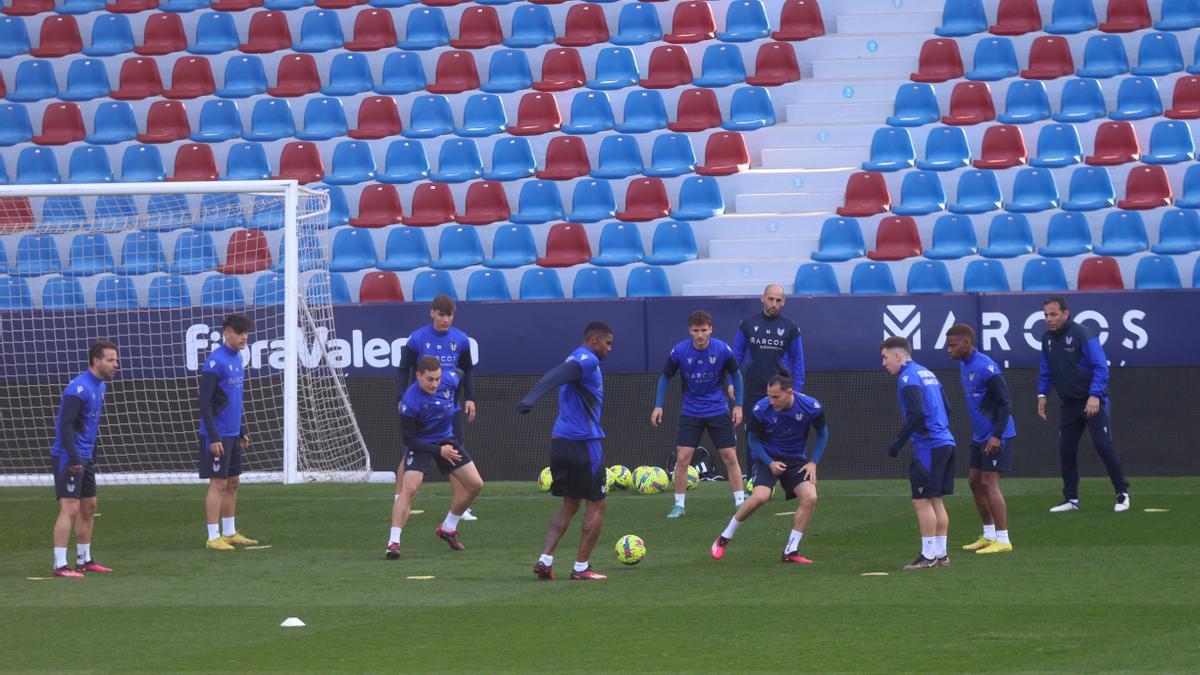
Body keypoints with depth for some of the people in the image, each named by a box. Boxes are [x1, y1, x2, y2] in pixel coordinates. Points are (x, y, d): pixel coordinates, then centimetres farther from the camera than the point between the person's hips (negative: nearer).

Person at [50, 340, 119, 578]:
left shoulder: (100, 385, 12)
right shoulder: (79, 388, -18)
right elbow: (65, 425, -24)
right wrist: (74, 458, -27)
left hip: (84, 458, 10)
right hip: (68, 458, -10)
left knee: (89, 508, 15)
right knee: (70, 508, -12)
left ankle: (84, 560, 26)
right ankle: (59, 565, -12)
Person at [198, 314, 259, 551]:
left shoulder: (238, 359, 12)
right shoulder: (215, 362, -15)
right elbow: (204, 402, -17)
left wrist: (243, 431, 20)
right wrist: (213, 438, -20)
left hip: (233, 434, 9)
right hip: (218, 435, -9)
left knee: (233, 483, 12)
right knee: (219, 484, -6)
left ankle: (229, 533, 20)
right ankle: (213, 538, -2)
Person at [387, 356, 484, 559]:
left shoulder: (450, 379, -19)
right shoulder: (410, 402, -32)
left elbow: (461, 376, 9)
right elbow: (409, 440, -24)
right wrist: (439, 451, -28)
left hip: (447, 439, 6)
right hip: (421, 444, -6)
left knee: (475, 484, 5)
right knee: (409, 488, -25)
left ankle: (448, 528, 24)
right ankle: (393, 542, -23)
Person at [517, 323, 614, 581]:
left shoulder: (578, 360, 17)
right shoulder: (587, 361, -12)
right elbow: (554, 377, -28)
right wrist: (530, 399, -44)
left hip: (560, 443, 9)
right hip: (583, 442, -9)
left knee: (570, 504, 16)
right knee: (596, 506, 4)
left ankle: (545, 560, 3)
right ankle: (581, 568, 6)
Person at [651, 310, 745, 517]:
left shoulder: (722, 350, -13)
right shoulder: (679, 351, -13)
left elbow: (735, 375, 3)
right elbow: (665, 377, 3)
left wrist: (738, 405, -1)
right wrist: (658, 405, -4)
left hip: (718, 410, 0)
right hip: (690, 413, 0)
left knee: (730, 457, -1)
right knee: (682, 458, -7)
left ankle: (740, 502, 9)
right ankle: (679, 504, 5)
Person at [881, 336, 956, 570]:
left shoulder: (908, 378, -11)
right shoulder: (927, 373, 18)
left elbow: (916, 414, -22)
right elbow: (946, 409, 21)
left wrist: (898, 443, -16)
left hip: (928, 446, -9)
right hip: (945, 443, 9)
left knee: (922, 501, -4)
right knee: (936, 501, 13)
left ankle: (928, 556, -4)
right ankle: (941, 554, 14)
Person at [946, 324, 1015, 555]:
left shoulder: (986, 368, -20)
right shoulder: (964, 365, 10)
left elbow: (1005, 402, -20)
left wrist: (997, 435, -24)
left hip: (995, 437, -10)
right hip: (979, 435, 10)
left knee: (989, 484, -10)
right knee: (975, 481, 13)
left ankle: (1003, 540, -6)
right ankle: (989, 535, 24)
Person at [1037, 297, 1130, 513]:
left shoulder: (1082, 335, -15)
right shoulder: (1047, 339, 7)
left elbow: (1101, 367, -19)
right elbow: (1046, 372, 18)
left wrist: (1095, 395, -28)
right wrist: (1042, 394, 4)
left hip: (1093, 403, -6)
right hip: (1069, 404, 7)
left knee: (1103, 445, -10)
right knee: (1066, 450, 4)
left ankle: (1122, 493, 0)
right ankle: (1071, 499, 14)